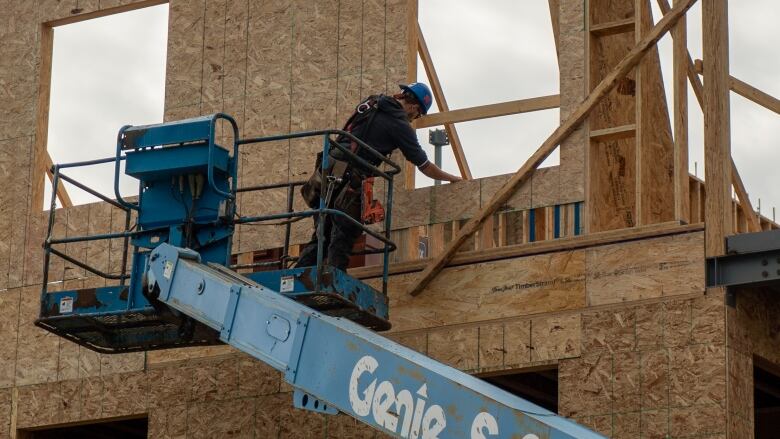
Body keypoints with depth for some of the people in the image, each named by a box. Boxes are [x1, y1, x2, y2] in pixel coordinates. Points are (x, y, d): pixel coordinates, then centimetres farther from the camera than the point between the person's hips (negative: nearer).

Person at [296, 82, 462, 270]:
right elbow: (425, 166, 7)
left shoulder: (370, 102, 18)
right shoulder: (400, 125, -1)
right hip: (350, 182, -7)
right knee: (342, 241, -5)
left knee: (321, 238, 10)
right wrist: (452, 178, 22)